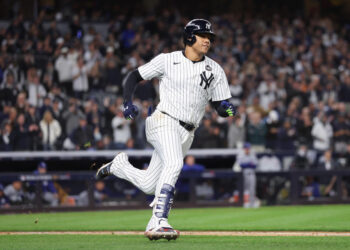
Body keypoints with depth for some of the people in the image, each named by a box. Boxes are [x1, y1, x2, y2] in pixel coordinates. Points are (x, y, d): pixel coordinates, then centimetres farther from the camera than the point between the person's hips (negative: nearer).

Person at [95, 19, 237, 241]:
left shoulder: (215, 70, 9)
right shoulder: (167, 60, 1)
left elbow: (220, 106, 9)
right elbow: (135, 76, 8)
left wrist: (227, 109, -16)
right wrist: (128, 102, -8)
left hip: (187, 134, 5)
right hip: (164, 121, -5)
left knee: (149, 185, 7)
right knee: (173, 164, -33)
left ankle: (119, 165, 37)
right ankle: (158, 222, -35)